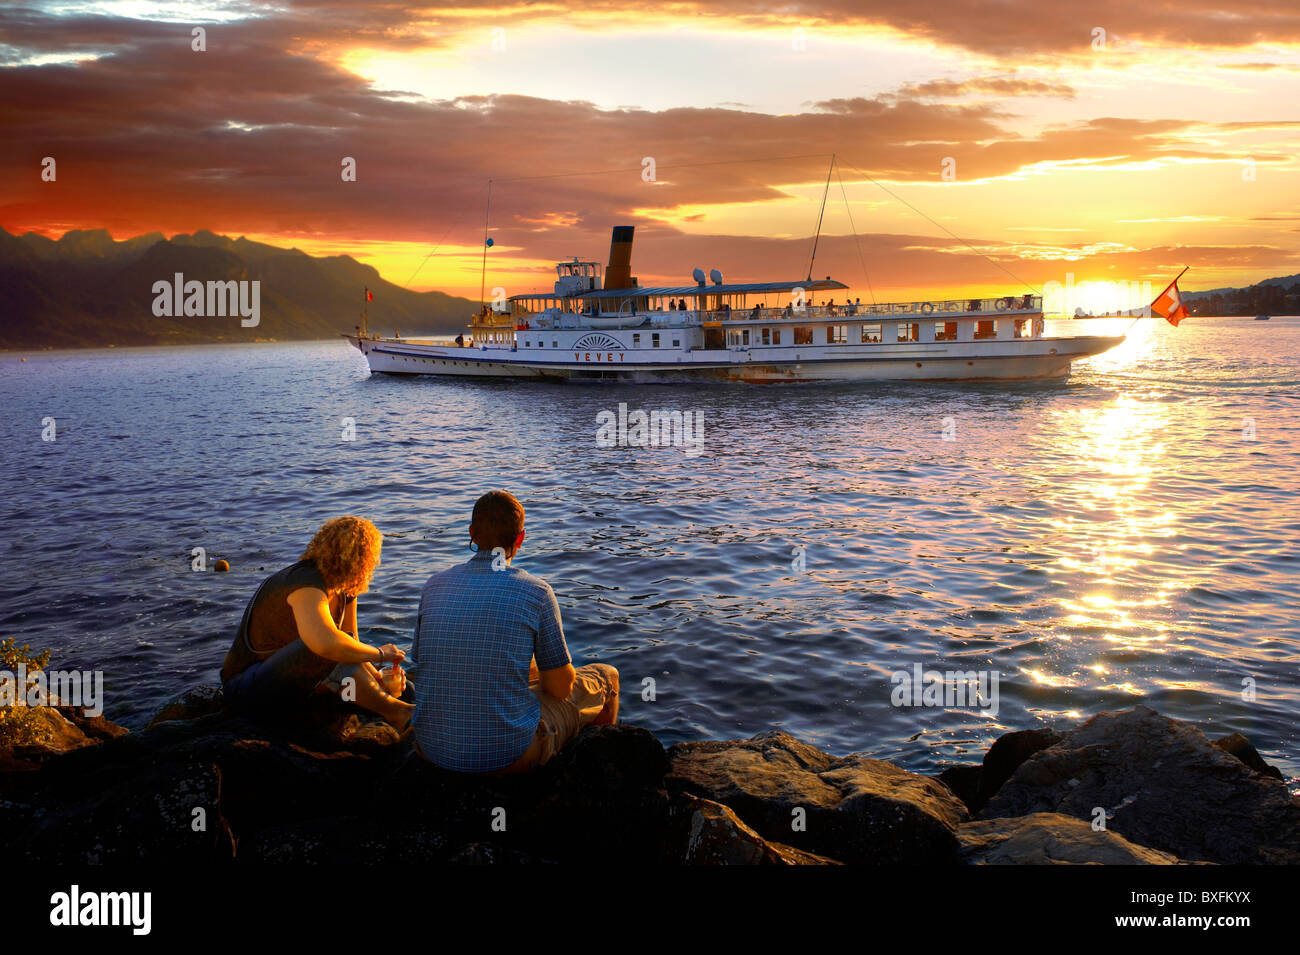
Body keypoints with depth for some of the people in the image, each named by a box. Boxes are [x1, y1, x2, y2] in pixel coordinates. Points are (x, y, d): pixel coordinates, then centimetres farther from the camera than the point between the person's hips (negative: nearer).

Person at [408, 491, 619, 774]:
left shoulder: (434, 585, 1)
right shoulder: (536, 592, -12)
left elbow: (419, 672, 12)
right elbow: (561, 687, -6)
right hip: (508, 755, -5)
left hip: (433, 750, 5)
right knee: (606, 676, 20)